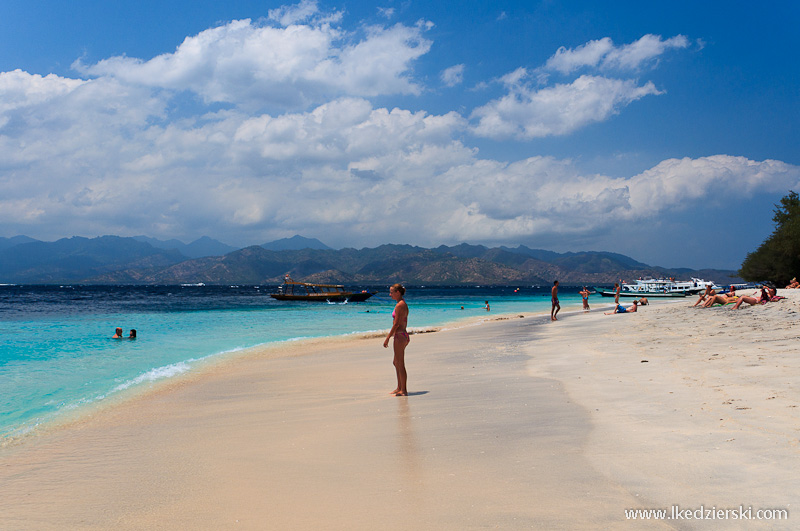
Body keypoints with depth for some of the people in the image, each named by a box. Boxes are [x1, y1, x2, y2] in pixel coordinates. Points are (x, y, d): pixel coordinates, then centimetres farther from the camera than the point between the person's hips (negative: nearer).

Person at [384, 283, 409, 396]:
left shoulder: (400, 305, -16)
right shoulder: (403, 304, 13)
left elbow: (396, 324, -19)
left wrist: (387, 338, -16)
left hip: (400, 336, -10)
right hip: (403, 335, 10)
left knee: (400, 365, -3)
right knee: (396, 363, 18)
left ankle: (404, 390, 2)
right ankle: (399, 388, 26)